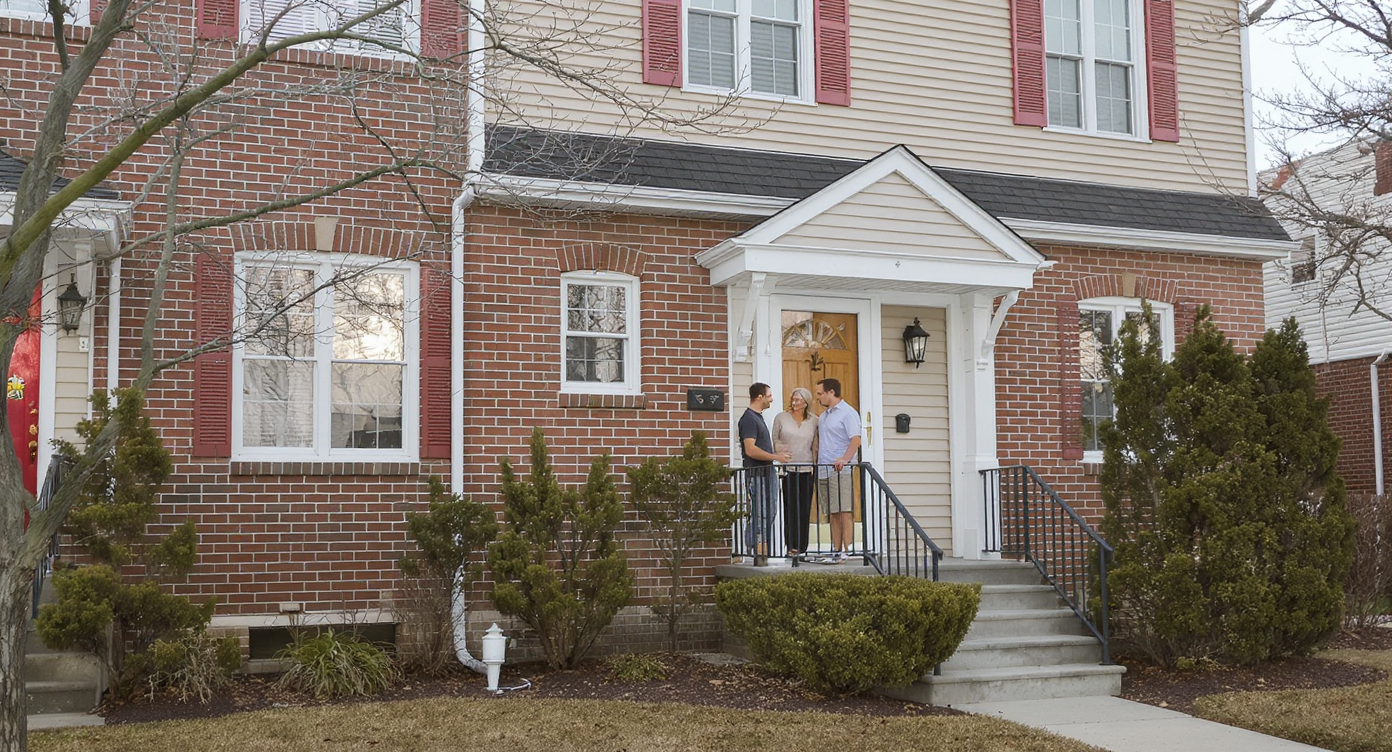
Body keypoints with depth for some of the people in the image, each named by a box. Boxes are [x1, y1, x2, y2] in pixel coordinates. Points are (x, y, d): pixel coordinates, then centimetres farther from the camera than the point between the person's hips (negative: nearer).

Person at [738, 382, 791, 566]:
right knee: (759, 515, -9)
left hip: (766, 472, 10)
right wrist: (776, 457, -17)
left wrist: (778, 454, 15)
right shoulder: (749, 419, -14)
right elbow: (750, 450, -22)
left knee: (767, 515, 11)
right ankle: (759, 556, -8)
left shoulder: (757, 417, 18)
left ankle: (763, 554, 15)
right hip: (756, 474, -10)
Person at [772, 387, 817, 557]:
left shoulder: (814, 421, 10)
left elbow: (816, 445, 10)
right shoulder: (781, 418, 8)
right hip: (787, 469, -1)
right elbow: (775, 441, 8)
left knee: (805, 507, 0)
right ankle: (792, 545, -5)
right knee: (790, 506, -6)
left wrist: (815, 464, 3)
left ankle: (802, 546, 5)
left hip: (807, 469, 1)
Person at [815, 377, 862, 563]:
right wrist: (816, 464, 14)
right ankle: (836, 551, 9)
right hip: (823, 471, 8)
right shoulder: (823, 416, 22)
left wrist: (845, 459, -28)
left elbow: (856, 440, -14)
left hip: (840, 471, -8)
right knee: (832, 513, 8)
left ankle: (847, 550, -11)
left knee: (845, 511, -9)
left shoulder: (848, 413, -4)